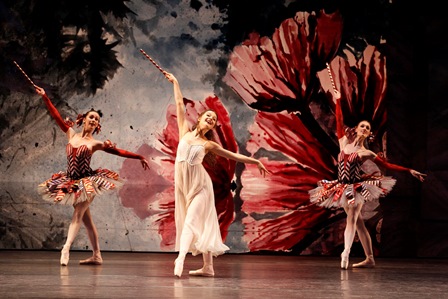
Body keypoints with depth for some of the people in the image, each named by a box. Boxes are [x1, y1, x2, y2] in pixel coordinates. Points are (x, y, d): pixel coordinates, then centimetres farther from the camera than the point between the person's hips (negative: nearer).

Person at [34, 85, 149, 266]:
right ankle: (96, 256, 10)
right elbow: (57, 116, 7)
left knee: (77, 215, -15)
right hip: (71, 182, 4)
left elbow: (119, 152, 2)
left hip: (87, 182, -4)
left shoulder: (96, 144, -1)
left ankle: (66, 249, -25)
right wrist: (45, 97, 5)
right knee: (86, 219, 7)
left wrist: (139, 157, 1)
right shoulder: (71, 135, 6)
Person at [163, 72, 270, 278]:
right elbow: (180, 104, 14)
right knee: (200, 224, 7)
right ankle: (208, 267, 10)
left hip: (200, 185, -3)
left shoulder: (208, 144, 5)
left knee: (191, 221, -17)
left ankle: (180, 259, -33)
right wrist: (175, 83, 21)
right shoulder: (185, 132, 9)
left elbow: (234, 155, 12)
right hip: (183, 184, 3)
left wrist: (256, 162, 12)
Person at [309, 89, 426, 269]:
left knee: (351, 219, -20)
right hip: (343, 188, 4)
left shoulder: (366, 153, 0)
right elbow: (339, 122, 11)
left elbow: (386, 165, 3)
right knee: (358, 223, 7)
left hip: (357, 189, -4)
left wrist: (409, 171, -2)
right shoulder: (344, 142, 8)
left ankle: (346, 253, -33)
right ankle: (369, 259, 10)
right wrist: (338, 101, 13)